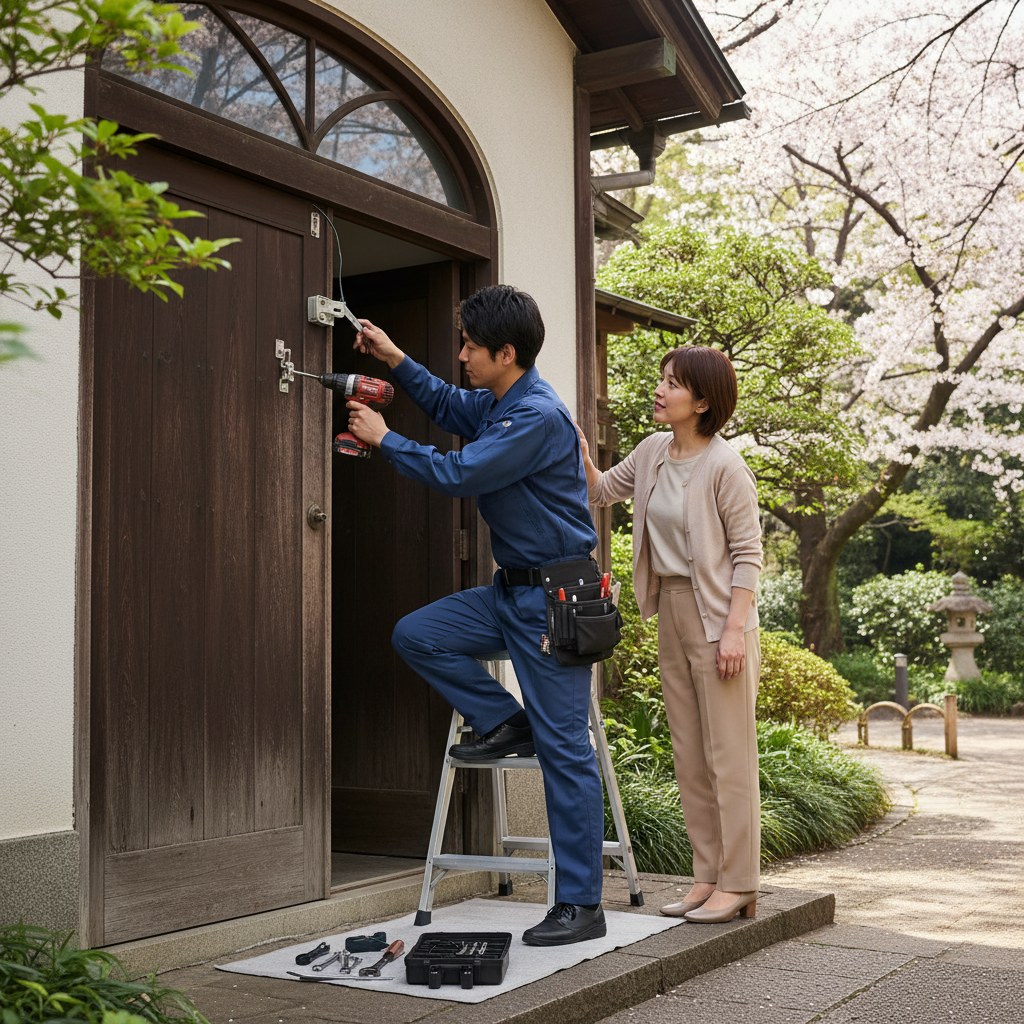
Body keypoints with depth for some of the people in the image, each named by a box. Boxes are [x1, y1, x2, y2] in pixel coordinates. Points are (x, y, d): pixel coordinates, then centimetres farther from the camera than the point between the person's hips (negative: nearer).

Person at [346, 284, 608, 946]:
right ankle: (506, 723, 13)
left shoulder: (539, 416, -20)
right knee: (416, 636, 2)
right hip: (511, 591, 9)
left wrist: (385, 439, -8)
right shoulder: (497, 403, 11)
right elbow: (448, 406, 32)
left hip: (555, 595, -9)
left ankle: (581, 905, 3)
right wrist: (396, 359, 22)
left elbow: (459, 475, -21)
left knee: (564, 749, -5)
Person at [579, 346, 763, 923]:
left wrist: (735, 628, -19)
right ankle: (709, 876, 20)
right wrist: (581, 454, 1)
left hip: (717, 614, -8)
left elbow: (748, 551, -13)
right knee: (689, 755, 11)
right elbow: (603, 491, 21)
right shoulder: (653, 453, 8)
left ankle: (738, 885, 5)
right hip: (671, 610, 8)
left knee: (728, 752, -3)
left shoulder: (723, 465, -13)